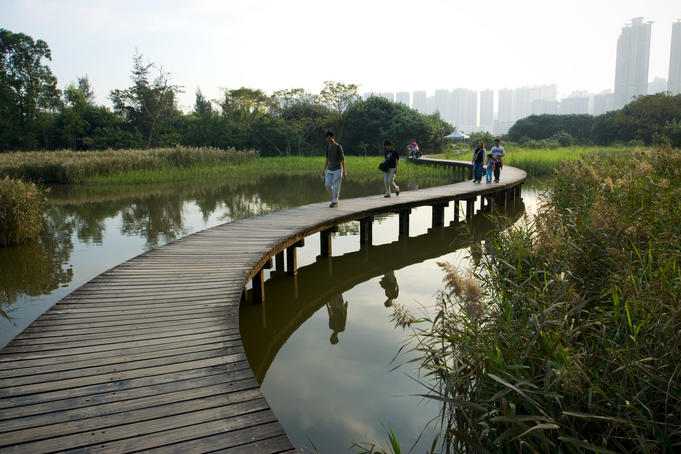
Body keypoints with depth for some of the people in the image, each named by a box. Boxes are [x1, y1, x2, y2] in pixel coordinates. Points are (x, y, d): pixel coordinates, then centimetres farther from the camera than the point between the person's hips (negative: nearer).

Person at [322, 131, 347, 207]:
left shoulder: (338, 147, -11)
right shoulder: (328, 147, 7)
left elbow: (342, 159, -10)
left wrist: (344, 171, -14)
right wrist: (324, 170, 9)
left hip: (338, 170, -6)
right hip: (330, 170, 6)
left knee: (336, 186, -7)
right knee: (327, 185, -2)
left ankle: (335, 202, 1)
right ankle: (334, 198, 17)